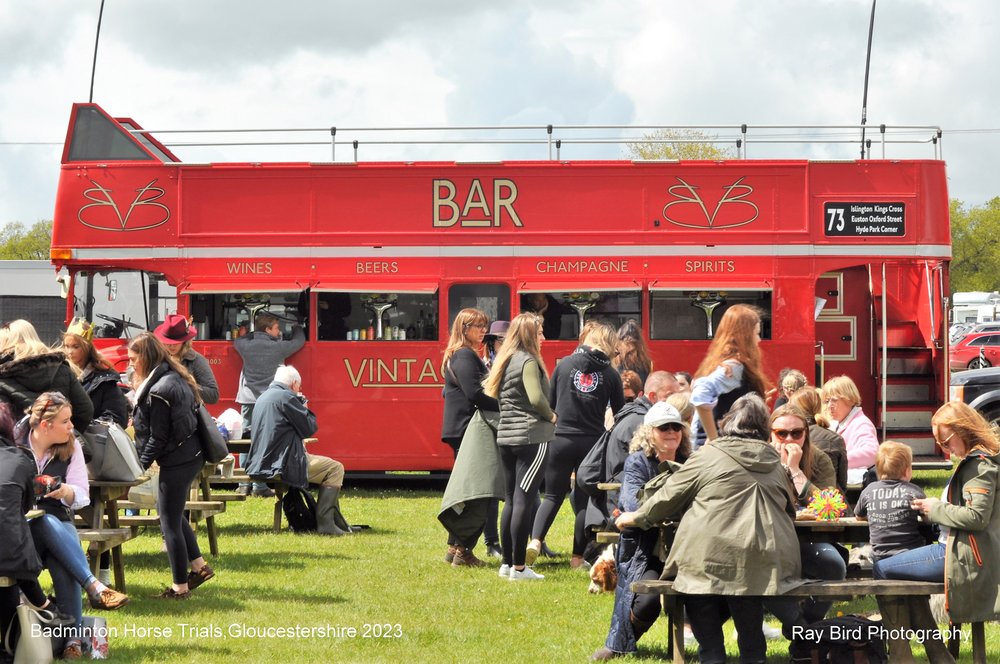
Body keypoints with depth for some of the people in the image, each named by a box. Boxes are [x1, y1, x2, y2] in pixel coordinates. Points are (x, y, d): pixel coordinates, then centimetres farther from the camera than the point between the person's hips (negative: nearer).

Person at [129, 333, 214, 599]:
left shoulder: (158, 391, -21)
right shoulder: (174, 378, 8)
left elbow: (158, 437, -17)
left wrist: (139, 466, -8)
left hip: (177, 461, -10)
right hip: (191, 454, 10)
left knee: (170, 522, -1)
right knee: (171, 511, 24)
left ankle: (180, 587, 7)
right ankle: (199, 566, 26)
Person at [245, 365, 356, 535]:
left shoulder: (262, 398, 18)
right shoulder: (287, 397, -12)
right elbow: (309, 428, -9)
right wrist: (304, 407, 6)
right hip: (283, 463, -10)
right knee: (335, 468, -3)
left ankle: (337, 521, 30)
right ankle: (325, 523, -8)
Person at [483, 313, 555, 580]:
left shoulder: (505, 361, 14)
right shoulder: (528, 361, -12)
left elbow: (491, 394, 19)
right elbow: (536, 397, -22)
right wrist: (551, 416, -5)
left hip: (506, 435, 8)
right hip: (532, 436, -8)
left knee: (511, 499, 13)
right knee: (523, 500, -7)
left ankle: (507, 563, 17)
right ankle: (518, 567, -6)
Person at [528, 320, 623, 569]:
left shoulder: (564, 364, 1)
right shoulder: (611, 374, -1)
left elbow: (549, 403, 8)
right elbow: (620, 413, 5)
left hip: (562, 439, 1)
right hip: (593, 442, -1)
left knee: (553, 495, 11)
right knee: (585, 499, 9)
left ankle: (535, 541, -11)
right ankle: (578, 557, 9)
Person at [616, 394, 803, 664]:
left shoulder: (707, 457, 4)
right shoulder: (774, 463, 16)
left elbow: (668, 497, 11)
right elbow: (790, 509, 27)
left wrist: (635, 518, 27)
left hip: (711, 560, -3)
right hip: (763, 563, 3)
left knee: (709, 642, 4)